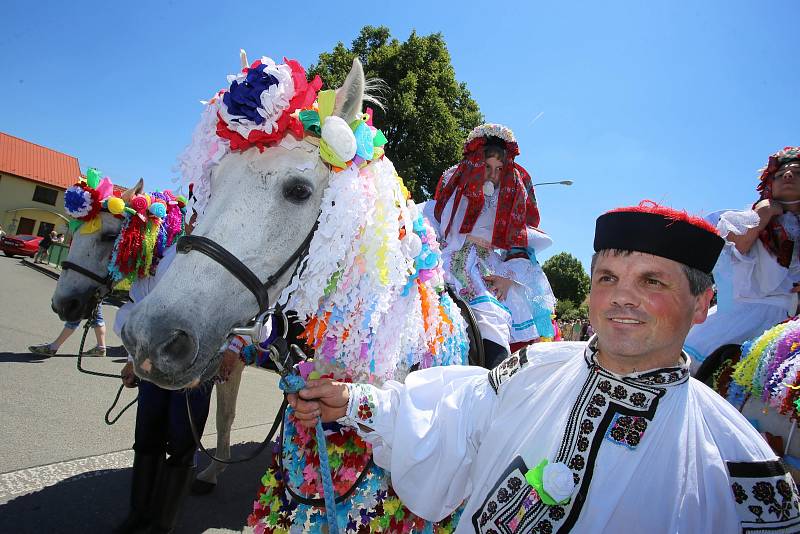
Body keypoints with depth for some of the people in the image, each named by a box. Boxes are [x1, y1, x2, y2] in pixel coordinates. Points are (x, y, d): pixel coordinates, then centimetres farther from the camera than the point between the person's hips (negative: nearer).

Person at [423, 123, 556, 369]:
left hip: (495, 275, 1)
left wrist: (509, 276, -3)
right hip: (455, 269, -1)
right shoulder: (455, 188, 19)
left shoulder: (513, 198, 20)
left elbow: (521, 243, 13)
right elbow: (432, 230, 16)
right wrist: (465, 238, -1)